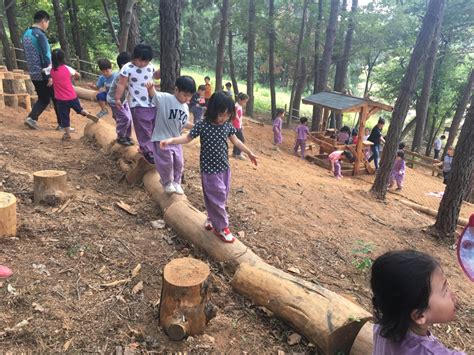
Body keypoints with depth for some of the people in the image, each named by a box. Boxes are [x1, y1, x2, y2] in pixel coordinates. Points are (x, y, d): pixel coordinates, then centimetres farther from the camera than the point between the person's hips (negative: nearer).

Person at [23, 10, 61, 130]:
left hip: (33, 73, 8)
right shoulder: (39, 34, -15)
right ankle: (61, 124, 8)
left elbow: (28, 54, 18)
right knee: (57, 99, 3)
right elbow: (46, 56, -19)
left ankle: (31, 118, 0)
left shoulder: (26, 34, 13)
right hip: (44, 73, -8)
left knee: (43, 99, 17)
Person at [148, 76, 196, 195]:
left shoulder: (185, 107, 6)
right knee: (167, 162, 1)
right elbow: (153, 95, -31)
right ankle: (167, 183, 26)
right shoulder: (165, 98, -15)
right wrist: (150, 88, -52)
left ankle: (176, 183, 34)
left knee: (179, 163, 13)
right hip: (162, 139, -6)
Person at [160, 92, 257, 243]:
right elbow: (188, 137, -8)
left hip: (224, 167, 6)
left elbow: (236, 141, 14)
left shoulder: (228, 126, 0)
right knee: (216, 198, 0)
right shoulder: (202, 125, -15)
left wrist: (249, 153, 22)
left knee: (222, 196, 15)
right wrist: (170, 140, -24)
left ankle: (212, 219, 38)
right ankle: (222, 228, 16)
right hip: (210, 169, -5)